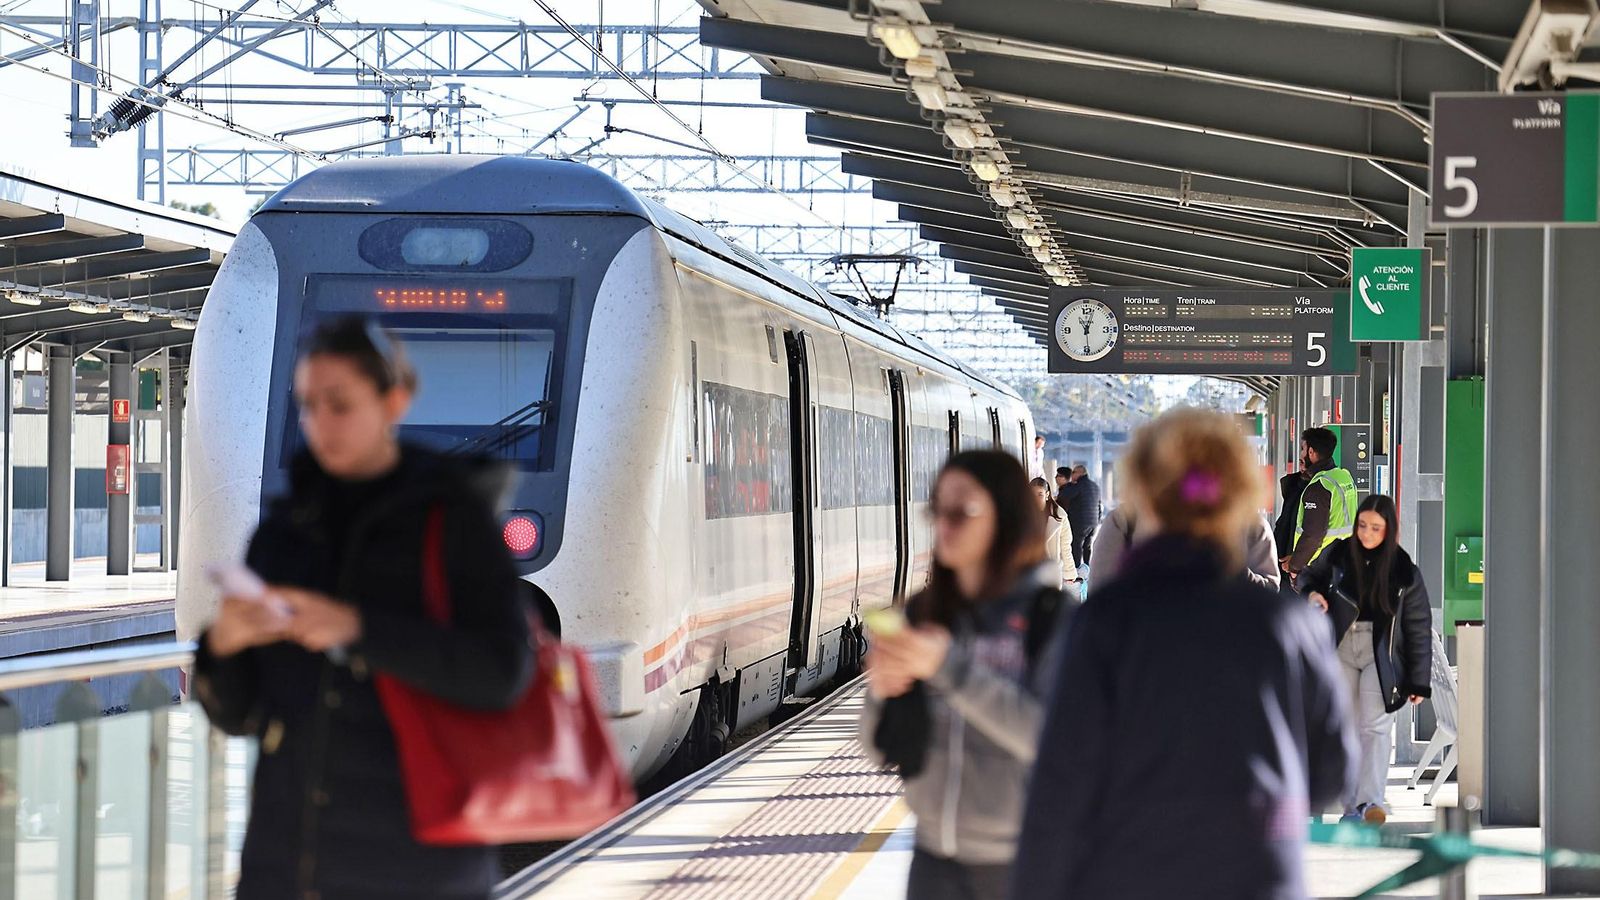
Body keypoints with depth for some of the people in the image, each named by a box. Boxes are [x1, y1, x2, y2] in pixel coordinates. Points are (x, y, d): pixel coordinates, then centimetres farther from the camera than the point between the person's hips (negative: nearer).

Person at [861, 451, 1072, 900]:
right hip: (936, 857, 4)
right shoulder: (922, 612, 6)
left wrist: (950, 668, -26)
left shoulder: (1049, 615, -9)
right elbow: (882, 750, 9)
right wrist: (881, 692, -13)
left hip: (1021, 861, -4)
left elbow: (1045, 736, -22)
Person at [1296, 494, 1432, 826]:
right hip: (1340, 649, 2)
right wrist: (1311, 593, -6)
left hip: (1382, 654, -2)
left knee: (1376, 725, -15)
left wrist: (1419, 683, 0)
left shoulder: (1404, 571, -4)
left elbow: (1419, 628, 1)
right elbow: (1310, 576, 20)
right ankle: (1352, 804, 8)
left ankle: (1370, 802, -25)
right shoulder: (1338, 554, 0)